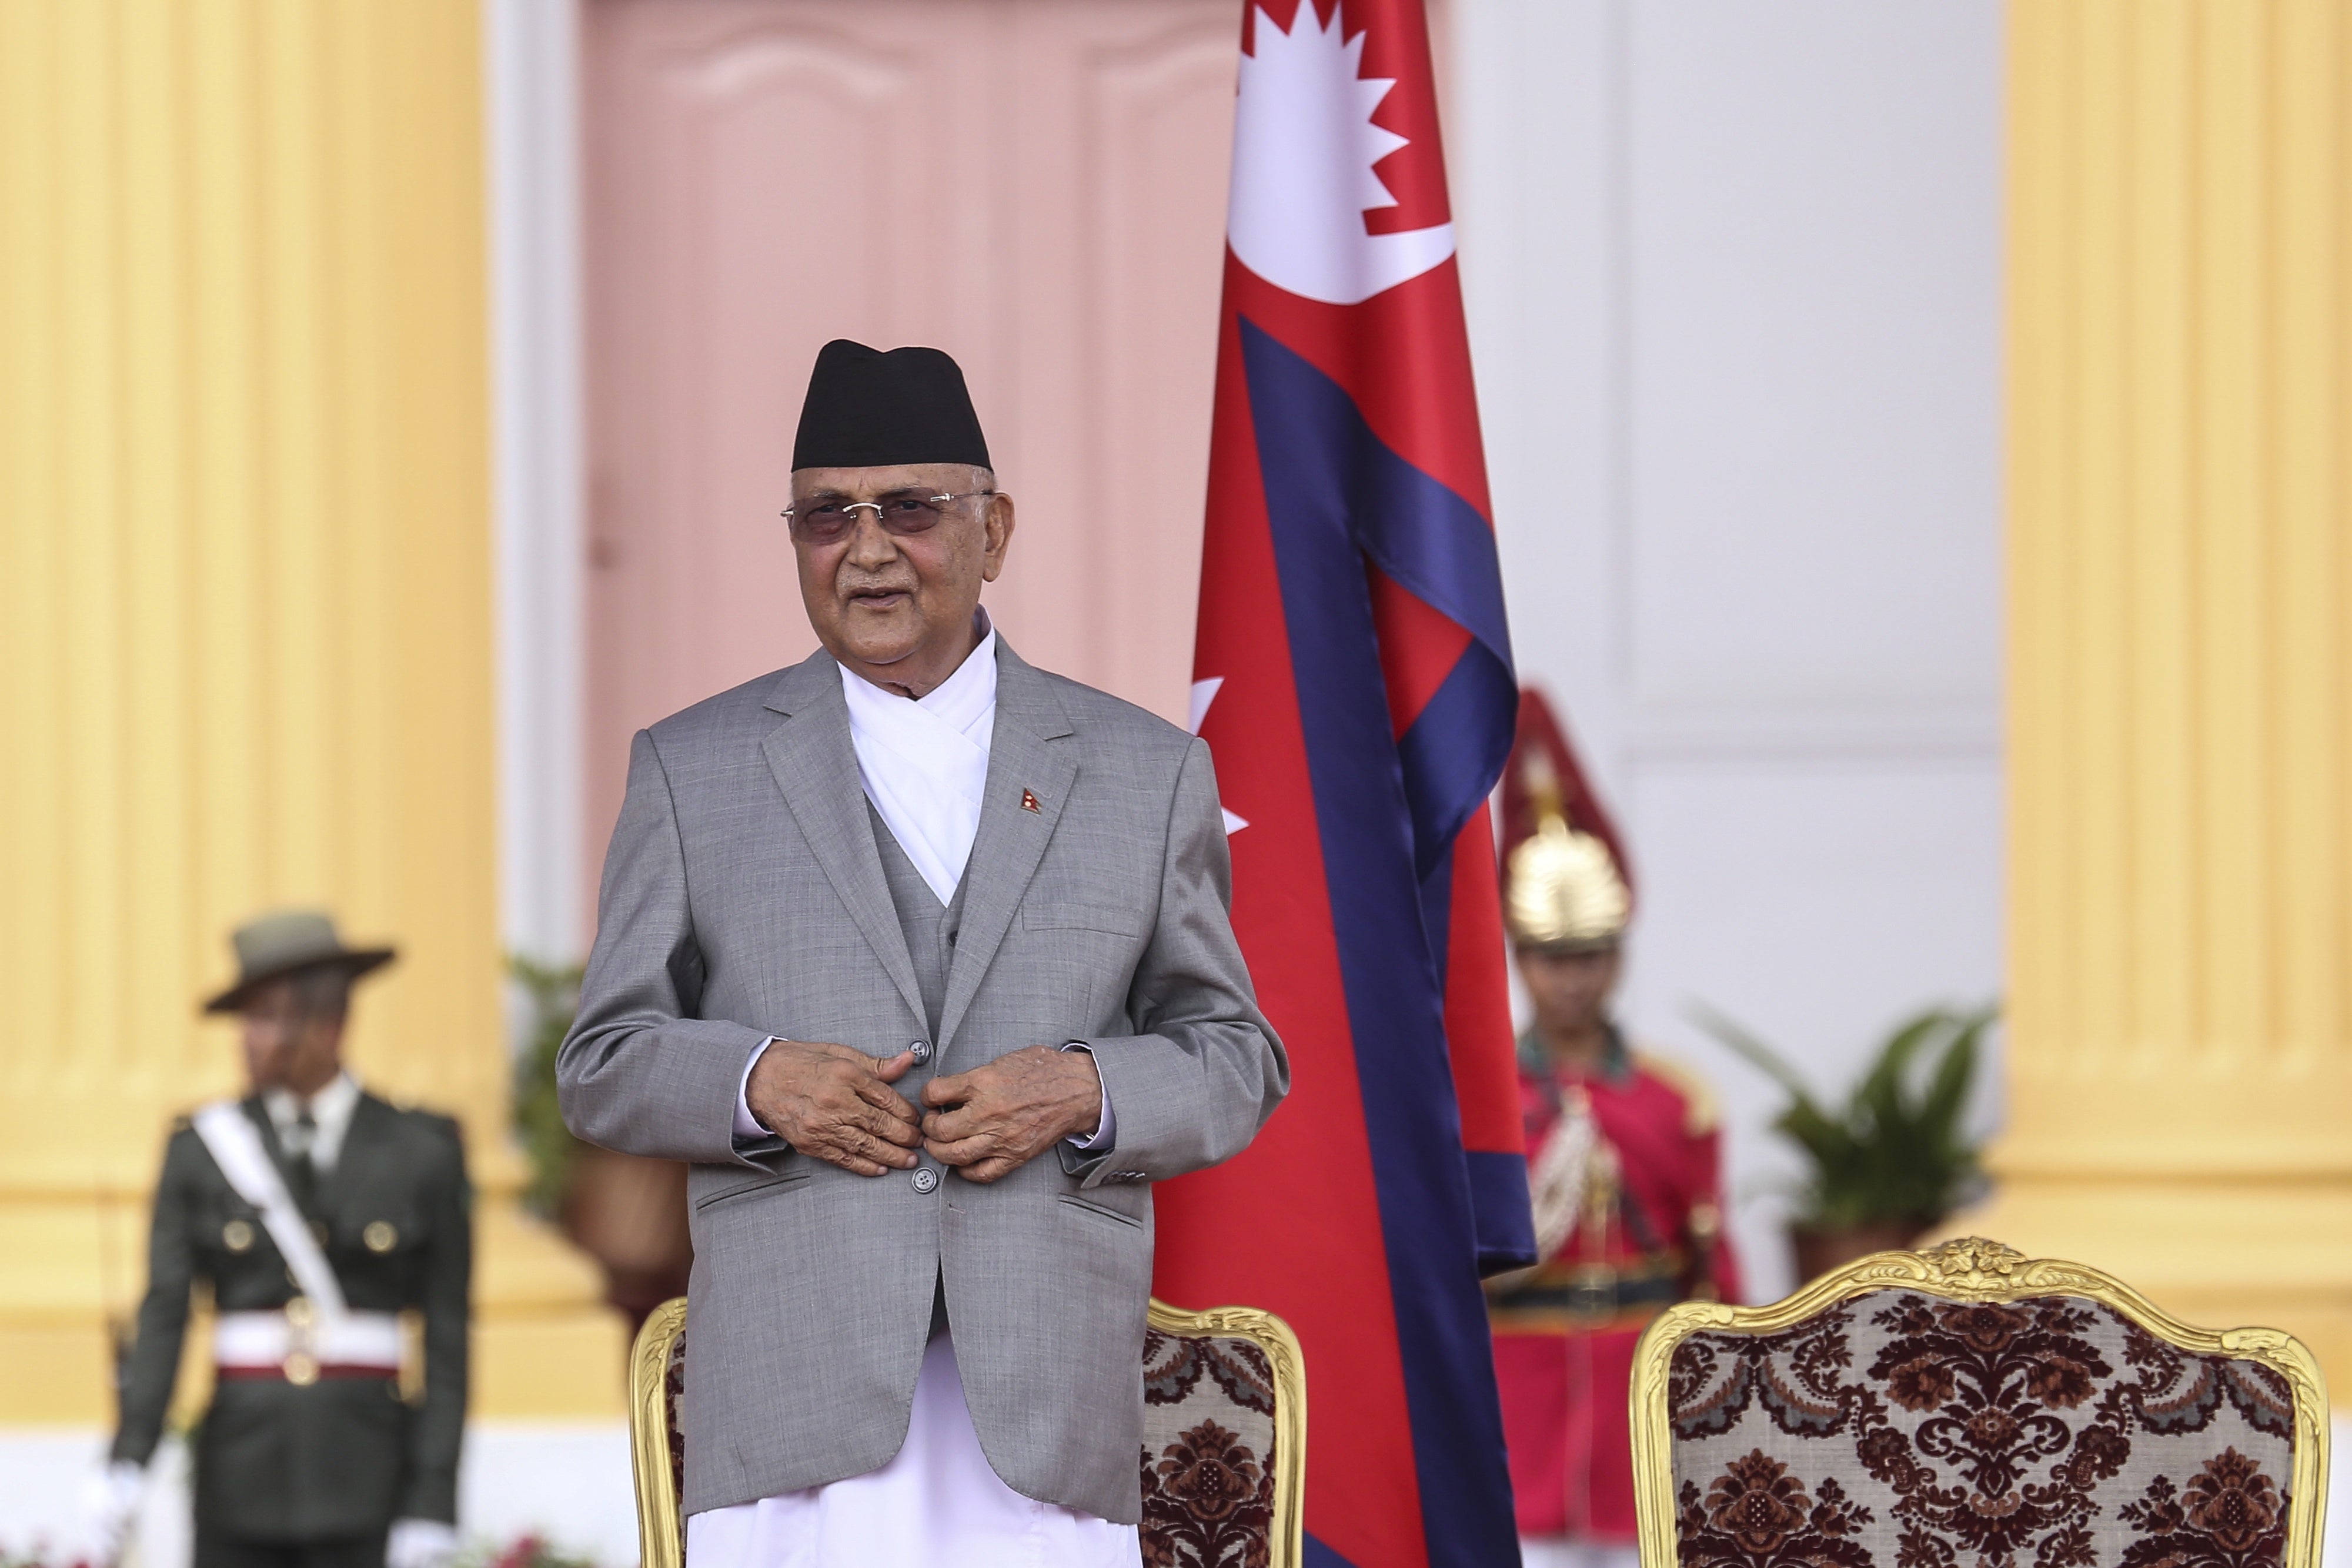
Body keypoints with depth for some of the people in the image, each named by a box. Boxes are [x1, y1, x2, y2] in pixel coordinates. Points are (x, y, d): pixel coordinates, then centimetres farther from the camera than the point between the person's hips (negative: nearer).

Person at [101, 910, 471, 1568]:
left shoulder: (423, 1153, 2)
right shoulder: (202, 1149, 5)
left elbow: (447, 1340, 1)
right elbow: (164, 1314, -4)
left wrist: (430, 1510, -6)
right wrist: (128, 1461, -19)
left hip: (366, 1472, -1)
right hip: (241, 1465, 2)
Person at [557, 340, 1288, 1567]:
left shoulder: (1145, 772, 14)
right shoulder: (691, 770, 13)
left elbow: (1237, 1065, 14)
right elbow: (603, 1067, 12)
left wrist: (1087, 1092, -7)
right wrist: (755, 1082, -9)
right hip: (797, 1406, -1)